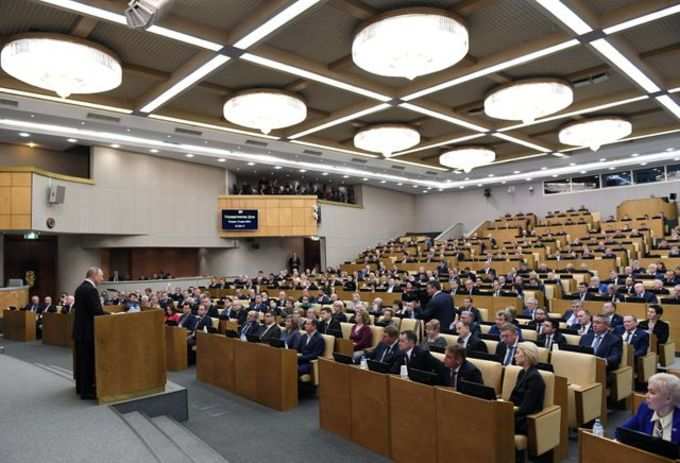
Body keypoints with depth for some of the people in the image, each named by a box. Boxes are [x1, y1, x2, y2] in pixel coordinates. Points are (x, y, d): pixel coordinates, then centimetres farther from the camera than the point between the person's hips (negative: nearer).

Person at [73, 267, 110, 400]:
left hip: (80, 329, 10)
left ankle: (81, 387, 29)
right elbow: (96, 311, -24)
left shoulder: (80, 287, 11)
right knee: (89, 361, -2)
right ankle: (87, 391, 5)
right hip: (88, 330, -10)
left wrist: (107, 314, 13)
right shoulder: (91, 289, -20)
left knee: (82, 359, 18)